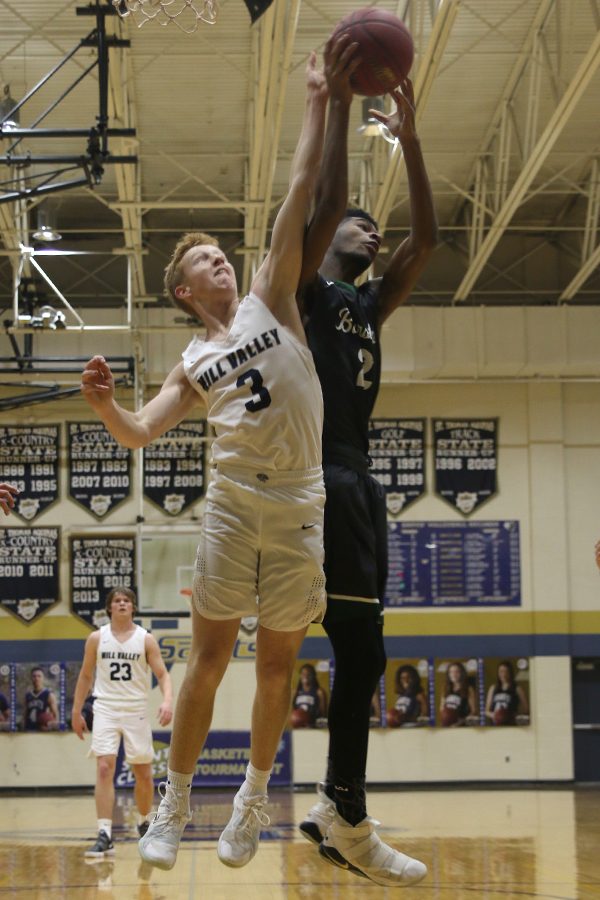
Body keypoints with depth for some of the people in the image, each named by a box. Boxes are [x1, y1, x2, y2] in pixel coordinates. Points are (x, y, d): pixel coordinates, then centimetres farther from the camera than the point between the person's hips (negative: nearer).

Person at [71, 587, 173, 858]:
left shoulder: (146, 640, 0)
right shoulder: (96, 638, 3)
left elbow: (162, 674, -3)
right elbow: (85, 676, 12)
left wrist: (167, 701, -21)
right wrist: (76, 712, 11)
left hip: (136, 711, 0)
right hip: (106, 710, 0)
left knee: (143, 774, 8)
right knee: (104, 768, -15)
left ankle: (144, 823, 33)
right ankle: (105, 835, -18)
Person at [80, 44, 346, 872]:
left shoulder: (270, 301, 6)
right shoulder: (191, 367, 11)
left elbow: (300, 192, 1)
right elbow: (139, 434, 4)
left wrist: (317, 102, -3)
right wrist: (106, 406, -18)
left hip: (300, 509, -1)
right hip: (233, 507, 1)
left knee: (277, 663, 6)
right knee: (209, 657, 3)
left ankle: (253, 798, 22)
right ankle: (174, 803, 12)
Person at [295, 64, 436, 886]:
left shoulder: (370, 307, 22)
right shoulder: (306, 289, 3)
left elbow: (427, 239, 14)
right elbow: (327, 203, -12)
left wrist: (409, 138, 10)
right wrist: (340, 105, -10)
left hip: (358, 480, 9)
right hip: (322, 478, -9)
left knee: (360, 653, 8)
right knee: (361, 649, -15)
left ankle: (333, 808, 14)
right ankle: (348, 820, -12)